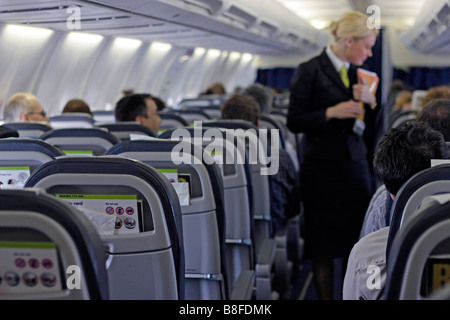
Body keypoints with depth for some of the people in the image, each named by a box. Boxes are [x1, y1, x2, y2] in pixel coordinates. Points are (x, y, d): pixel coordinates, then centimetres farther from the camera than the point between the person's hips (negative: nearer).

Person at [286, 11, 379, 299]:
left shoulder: (357, 73, 10)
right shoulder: (310, 71, -7)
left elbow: (370, 124, 16)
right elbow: (294, 122, -9)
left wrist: (370, 102, -4)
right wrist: (331, 112, -20)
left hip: (356, 165, 5)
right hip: (322, 169, -5)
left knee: (358, 239, 5)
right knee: (323, 244, 4)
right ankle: (325, 295, 16)